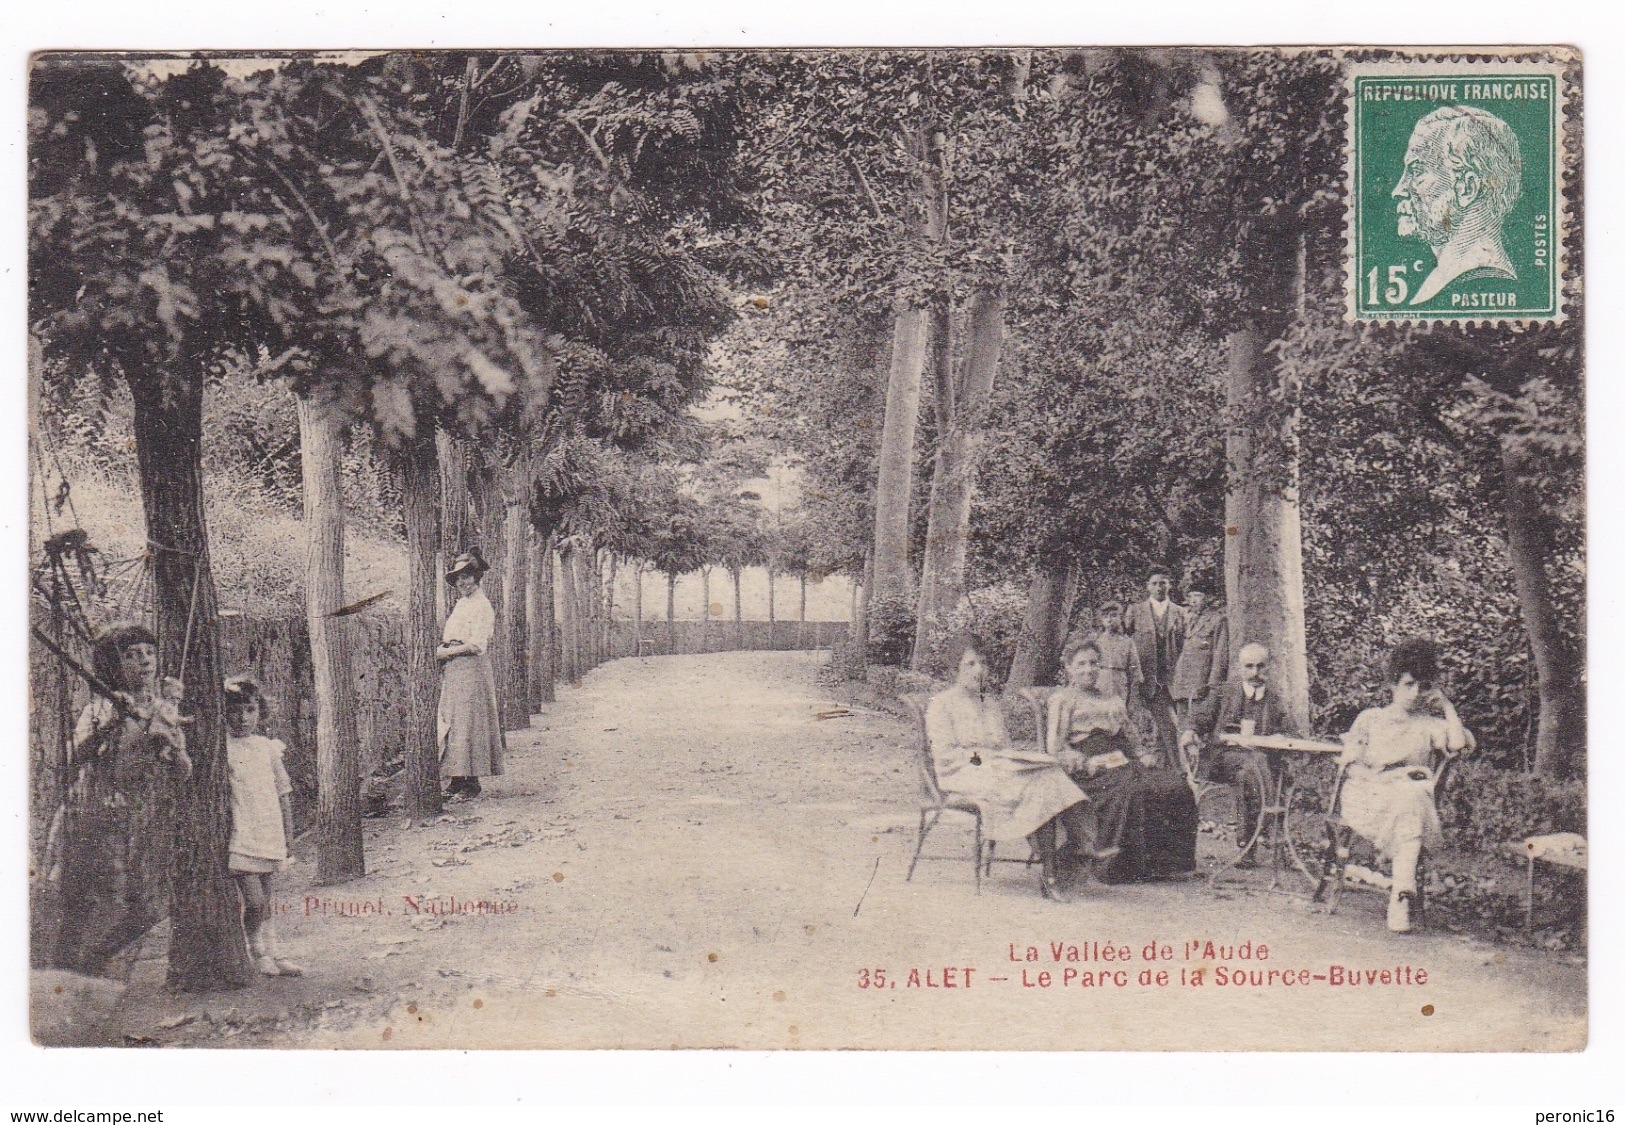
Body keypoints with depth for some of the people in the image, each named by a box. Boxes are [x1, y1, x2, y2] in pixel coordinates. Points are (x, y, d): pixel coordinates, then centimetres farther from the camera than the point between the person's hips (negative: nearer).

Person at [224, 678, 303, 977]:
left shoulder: (268, 748, 10)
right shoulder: (221, 747, -5)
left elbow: (282, 794, 15)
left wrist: (288, 837, 14)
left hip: (268, 837, 5)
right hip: (239, 837, -5)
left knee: (264, 901, 13)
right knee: (254, 902, -10)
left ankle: (272, 953, 20)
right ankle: (257, 952, 10)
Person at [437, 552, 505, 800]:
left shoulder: (481, 606, -9)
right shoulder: (460, 604, 18)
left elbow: (476, 645, -16)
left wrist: (445, 652, -12)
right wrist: (440, 651, 2)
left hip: (471, 669, -9)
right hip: (452, 671, 9)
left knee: (468, 723, -8)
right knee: (450, 722, 7)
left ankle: (471, 784, -5)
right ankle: (458, 781, 11)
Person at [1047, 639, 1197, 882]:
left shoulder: (1112, 701, 30)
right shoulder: (1063, 699, 10)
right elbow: (1057, 747, 0)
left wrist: (1143, 757, 6)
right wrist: (1087, 764, -15)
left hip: (1122, 762, 6)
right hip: (1090, 770, -6)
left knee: (1176, 786, -20)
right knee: (1130, 791, -36)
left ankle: (1167, 862, -19)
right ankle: (1124, 868, -30)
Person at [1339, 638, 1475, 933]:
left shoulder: (1428, 724, 22)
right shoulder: (1370, 718, 20)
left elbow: (1460, 744, 0)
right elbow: (1352, 763, 7)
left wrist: (1446, 705, 11)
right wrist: (1379, 777, -12)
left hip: (1411, 796, 1)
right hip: (1367, 797, -1)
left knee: (1411, 803, -39)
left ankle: (1400, 899, -51)